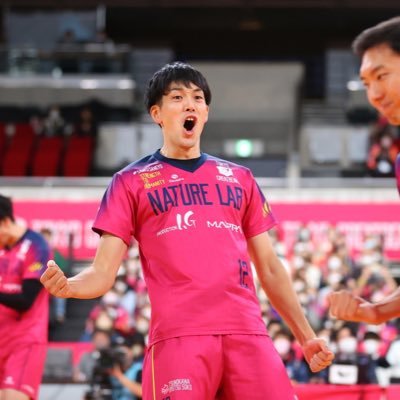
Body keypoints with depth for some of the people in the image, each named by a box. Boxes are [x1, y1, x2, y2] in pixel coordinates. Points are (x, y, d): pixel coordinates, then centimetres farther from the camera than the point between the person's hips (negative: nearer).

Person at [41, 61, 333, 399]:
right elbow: (103, 274, 4)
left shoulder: (240, 178, 21)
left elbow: (269, 268, 23)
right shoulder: (130, 182, 12)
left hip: (247, 333, 3)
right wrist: (67, 286, -18)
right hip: (178, 335, -3)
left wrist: (306, 336, 17)